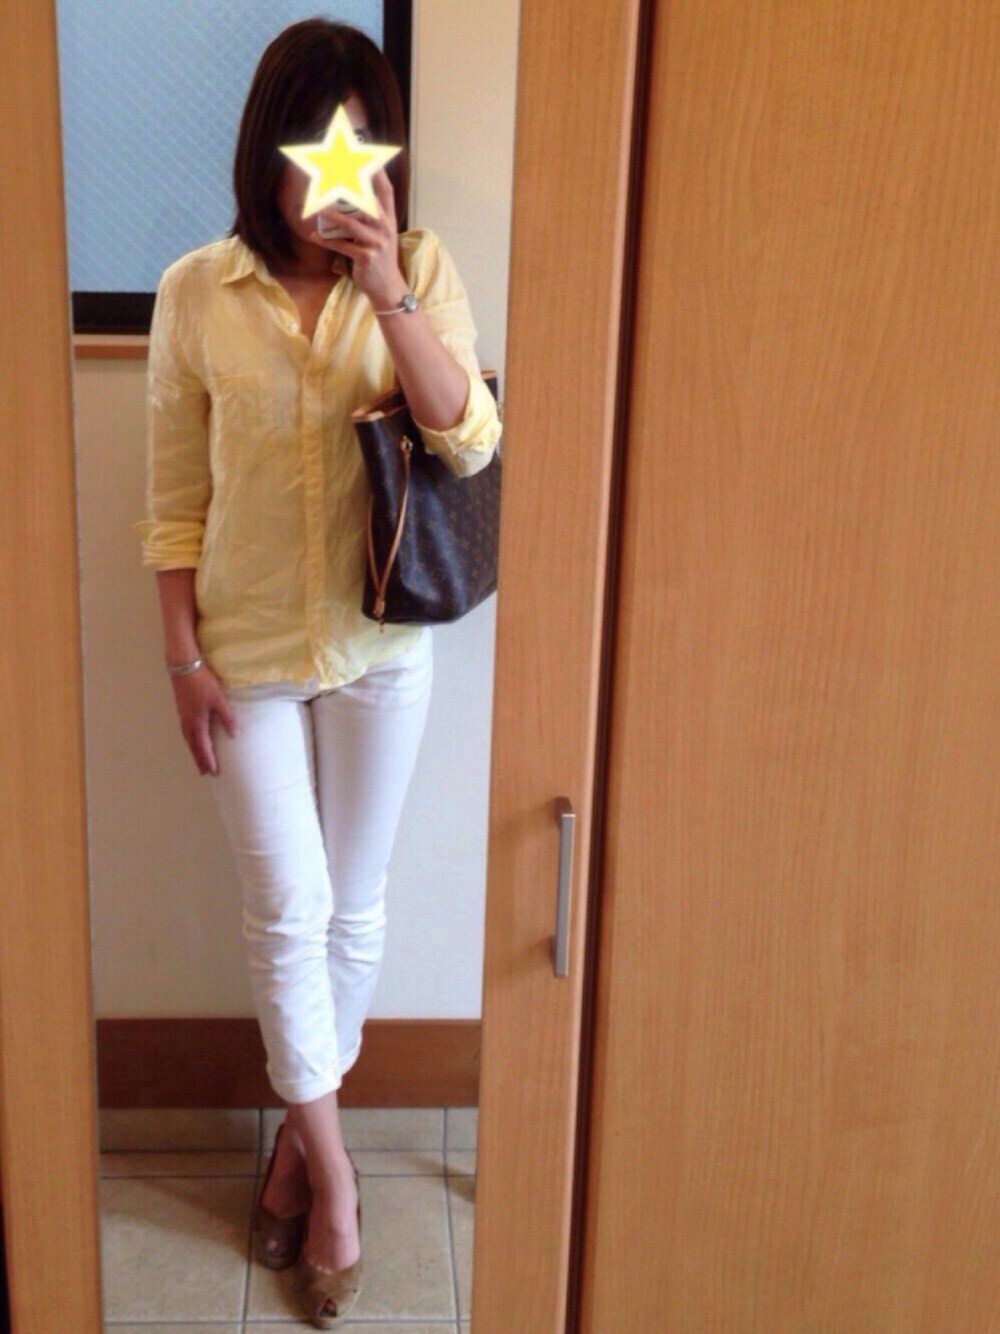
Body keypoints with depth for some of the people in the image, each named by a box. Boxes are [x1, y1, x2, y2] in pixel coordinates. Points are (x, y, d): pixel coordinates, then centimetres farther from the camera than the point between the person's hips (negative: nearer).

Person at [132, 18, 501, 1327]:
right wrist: (182, 652, -4)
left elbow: (471, 441, -16)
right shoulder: (196, 292, -5)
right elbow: (175, 494, -1)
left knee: (352, 907, 12)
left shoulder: (421, 269, -4)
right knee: (287, 911, 4)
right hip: (247, 651, 0)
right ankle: (330, 1170, 22)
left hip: (380, 646, 1)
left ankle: (301, 1132, 34)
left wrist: (386, 291, -26)